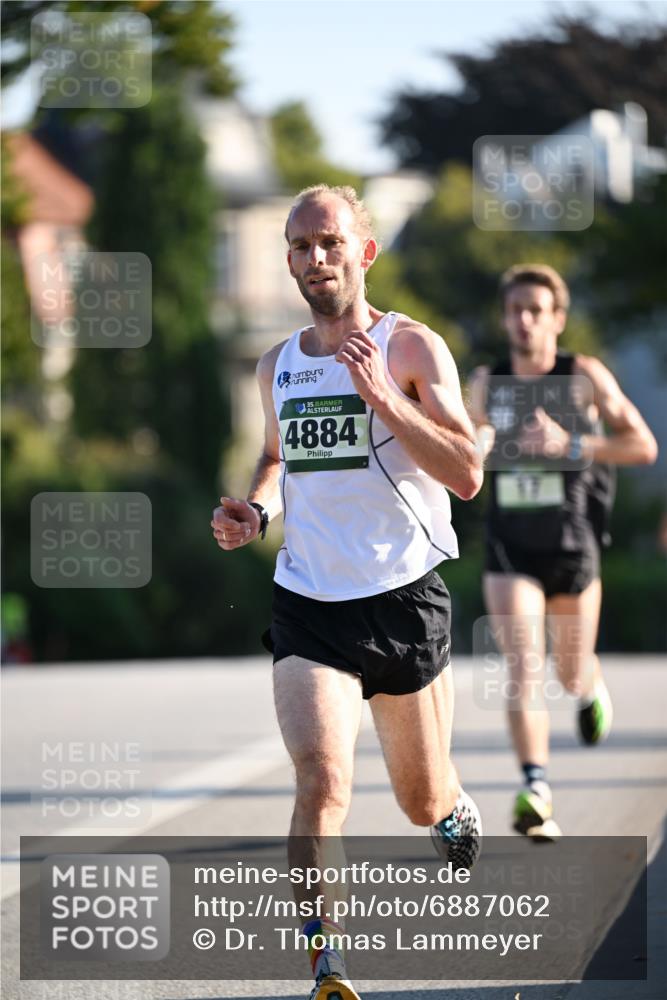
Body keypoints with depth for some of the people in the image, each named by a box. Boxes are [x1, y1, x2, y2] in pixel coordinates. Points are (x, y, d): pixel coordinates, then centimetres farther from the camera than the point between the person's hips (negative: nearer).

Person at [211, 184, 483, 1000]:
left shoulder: (413, 349, -6)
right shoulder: (277, 367, 8)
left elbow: (467, 475, -15)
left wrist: (383, 398, -25)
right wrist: (256, 511, 7)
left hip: (404, 599, -2)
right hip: (307, 603, 2)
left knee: (423, 802, 14)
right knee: (321, 777, -22)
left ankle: (459, 810, 52)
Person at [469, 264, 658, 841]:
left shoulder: (586, 377, -5)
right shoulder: (488, 383, 5)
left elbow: (644, 446, -9)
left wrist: (569, 445, -20)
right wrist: (477, 447, -4)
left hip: (572, 546, -1)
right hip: (509, 549, 1)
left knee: (570, 674, 12)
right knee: (523, 667, -17)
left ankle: (592, 686, 50)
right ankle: (537, 792, -24)